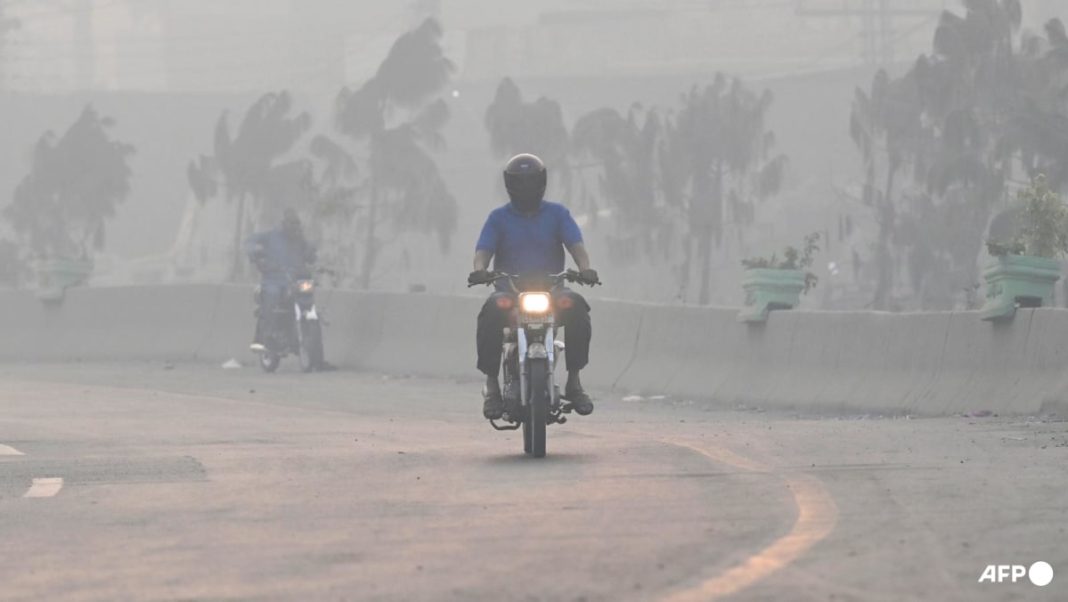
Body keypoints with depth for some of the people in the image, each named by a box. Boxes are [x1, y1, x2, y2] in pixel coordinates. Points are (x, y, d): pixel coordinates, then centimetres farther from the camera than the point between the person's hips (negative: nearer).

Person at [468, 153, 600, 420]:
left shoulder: (557, 214, 11)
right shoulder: (499, 218, 11)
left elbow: (576, 245, -2)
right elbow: (483, 249, -2)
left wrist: (585, 268, -24)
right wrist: (480, 269, -26)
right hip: (509, 290, -1)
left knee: (576, 307, -31)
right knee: (491, 312, -35)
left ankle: (574, 381, -20)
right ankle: (491, 383, -22)